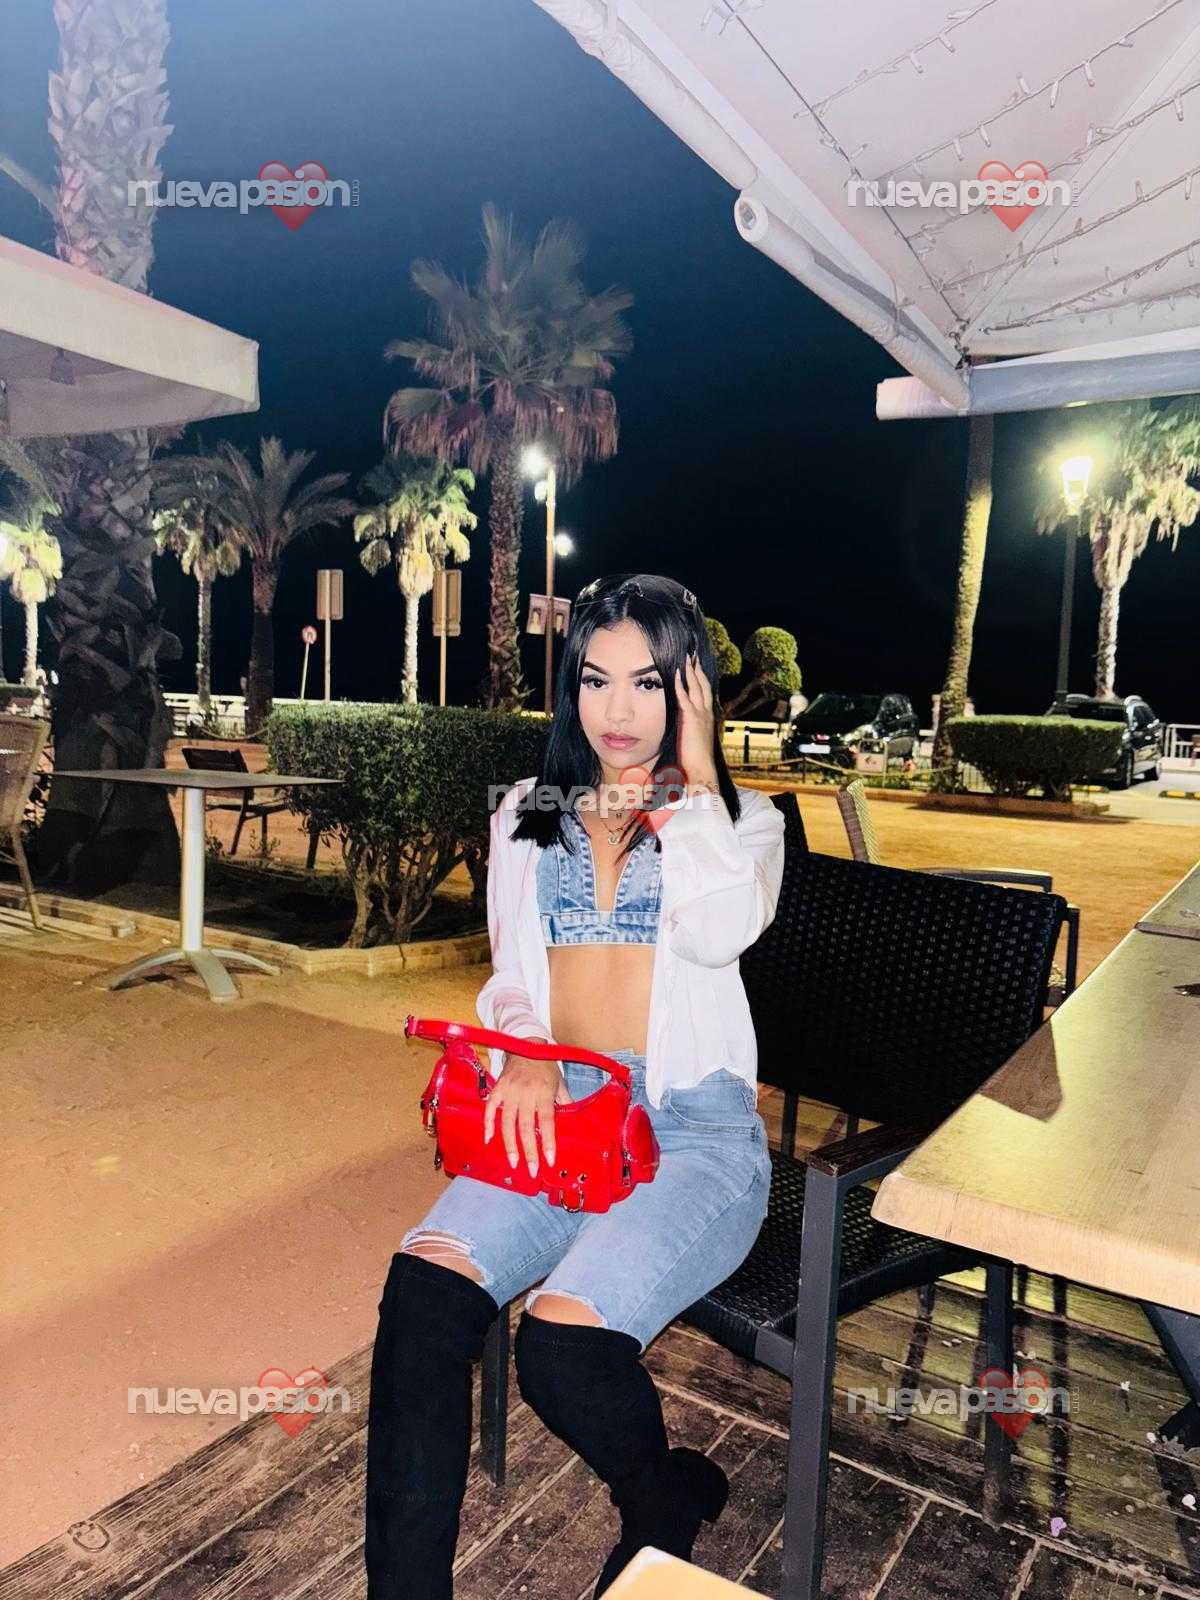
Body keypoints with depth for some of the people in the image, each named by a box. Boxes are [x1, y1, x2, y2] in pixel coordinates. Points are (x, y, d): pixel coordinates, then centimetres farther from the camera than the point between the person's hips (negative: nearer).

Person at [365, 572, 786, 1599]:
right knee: (422, 1290, -26)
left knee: (564, 1342, -25)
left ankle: (666, 1507, 8)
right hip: (557, 1111, 3)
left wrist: (696, 772, -7)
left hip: (695, 1127, -3)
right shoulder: (529, 813, 16)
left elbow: (717, 933, -15)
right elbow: (511, 974, 11)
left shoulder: (740, 818, 7)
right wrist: (522, 1057, -10)